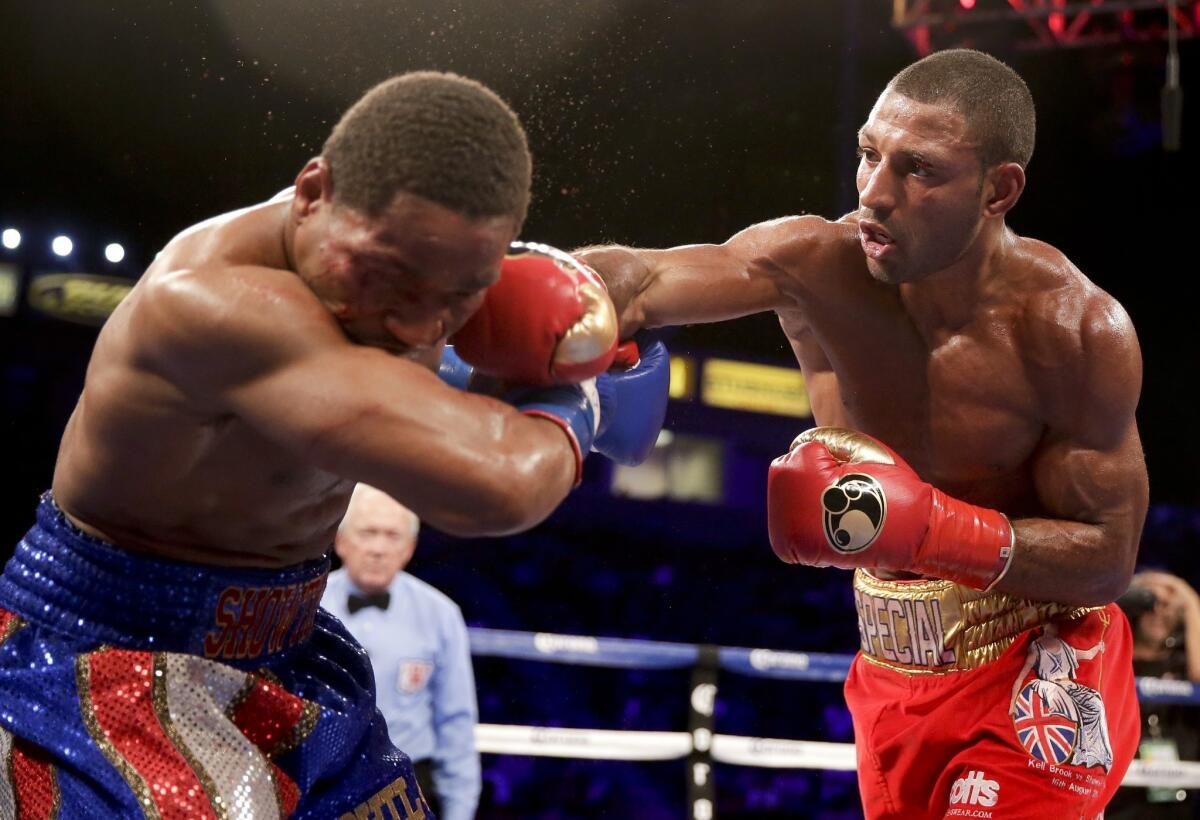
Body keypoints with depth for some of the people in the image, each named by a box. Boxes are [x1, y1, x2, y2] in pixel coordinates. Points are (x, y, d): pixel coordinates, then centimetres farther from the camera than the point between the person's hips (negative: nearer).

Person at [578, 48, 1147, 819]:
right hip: (894, 667, 4)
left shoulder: (1075, 330, -21)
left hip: (1039, 662, -4)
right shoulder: (818, 264, -16)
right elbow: (642, 280, -32)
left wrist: (931, 529, -31)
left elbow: (1109, 559, -16)